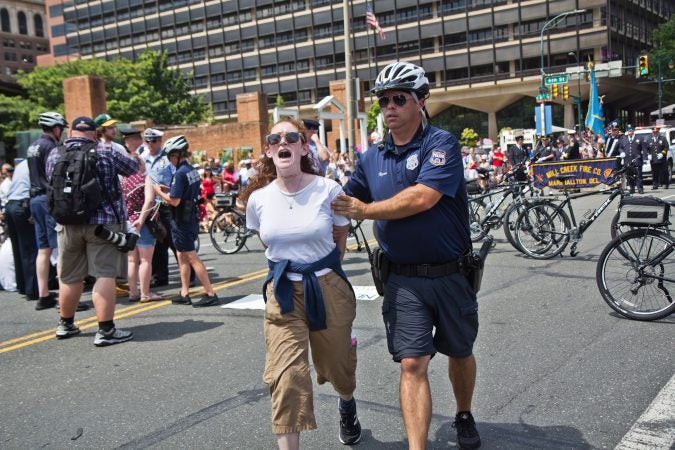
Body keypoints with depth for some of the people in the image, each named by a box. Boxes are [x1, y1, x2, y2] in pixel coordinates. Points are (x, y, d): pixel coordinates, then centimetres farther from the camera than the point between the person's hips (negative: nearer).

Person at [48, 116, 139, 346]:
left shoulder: (54, 156, 6)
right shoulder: (105, 152, -4)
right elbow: (134, 168, 8)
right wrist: (116, 153, 27)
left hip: (68, 223, 4)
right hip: (103, 222, -4)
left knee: (70, 277, 15)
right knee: (104, 275, -5)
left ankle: (66, 324, 31)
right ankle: (106, 331, -7)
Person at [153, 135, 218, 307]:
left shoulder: (180, 173, -19)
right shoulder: (193, 170, 9)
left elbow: (174, 201, -22)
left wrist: (159, 192, -6)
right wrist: (167, 190, 12)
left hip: (181, 221, -9)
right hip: (192, 218, 9)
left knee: (192, 258, -5)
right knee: (182, 257, 15)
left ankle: (210, 294, -2)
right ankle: (184, 294, 20)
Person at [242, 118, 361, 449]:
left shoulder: (329, 190, -11)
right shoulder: (258, 198, -4)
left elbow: (340, 240, 5)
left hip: (328, 288, -1)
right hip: (282, 293, 1)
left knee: (338, 367, 18)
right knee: (287, 378, -8)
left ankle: (347, 405, 54)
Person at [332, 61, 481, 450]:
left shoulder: (441, 143, -10)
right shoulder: (373, 159, 6)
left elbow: (423, 197, -24)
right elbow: (343, 203, 18)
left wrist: (366, 210, -15)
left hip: (450, 274, -2)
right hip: (404, 280, 2)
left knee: (460, 353, 18)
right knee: (413, 364, -5)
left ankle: (464, 416, 44)